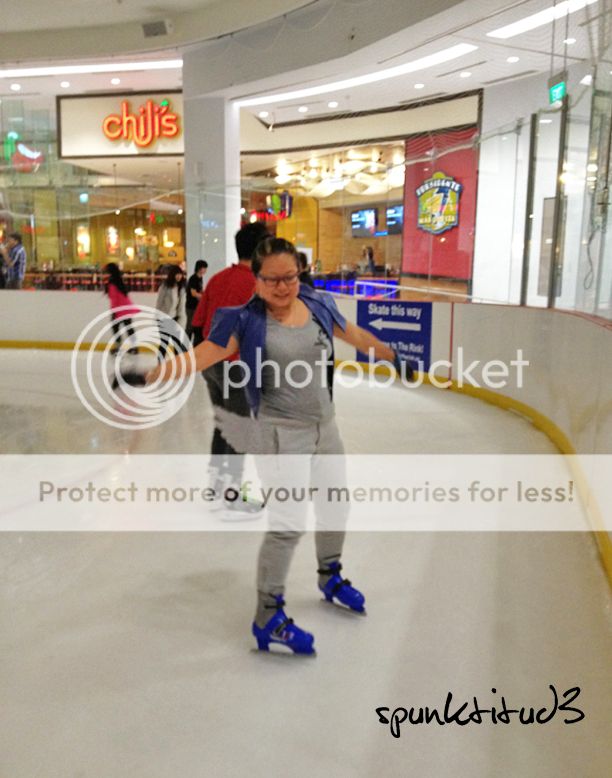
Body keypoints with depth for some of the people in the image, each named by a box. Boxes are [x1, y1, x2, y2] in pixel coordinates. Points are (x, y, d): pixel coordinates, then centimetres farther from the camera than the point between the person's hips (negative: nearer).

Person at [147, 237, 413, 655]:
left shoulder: (318, 305, -1)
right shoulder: (246, 321, -14)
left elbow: (356, 335, 15)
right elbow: (197, 358, -19)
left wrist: (392, 355, 27)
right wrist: (146, 378, -30)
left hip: (325, 425, 6)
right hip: (282, 432, -6)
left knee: (335, 507, 21)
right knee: (287, 524, -7)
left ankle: (330, 576, 49)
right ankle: (267, 617, 13)